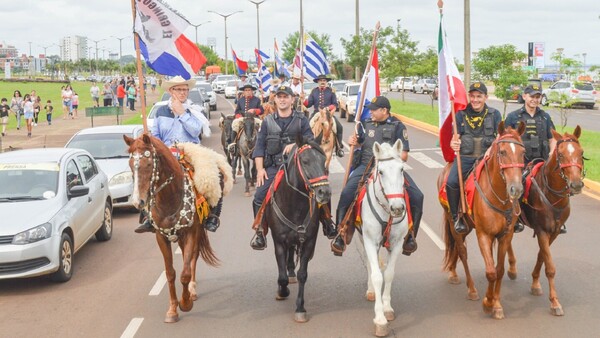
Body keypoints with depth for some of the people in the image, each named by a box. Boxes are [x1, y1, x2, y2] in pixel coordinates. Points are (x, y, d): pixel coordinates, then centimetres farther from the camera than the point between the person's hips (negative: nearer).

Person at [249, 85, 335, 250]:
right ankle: (260, 232, 1)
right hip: (273, 167, 1)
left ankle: (327, 223, 12)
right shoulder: (268, 121, 10)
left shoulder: (301, 120, 7)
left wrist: (295, 145, -20)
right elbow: (259, 146, 6)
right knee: (259, 197, -14)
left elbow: (310, 141, 0)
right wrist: (260, 169, -5)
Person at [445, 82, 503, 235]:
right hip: (465, 157, 0)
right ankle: (456, 217, -6)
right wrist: (453, 144, -20)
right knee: (451, 182, -26)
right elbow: (455, 137, 5)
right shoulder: (461, 114, 8)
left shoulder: (494, 114, 8)